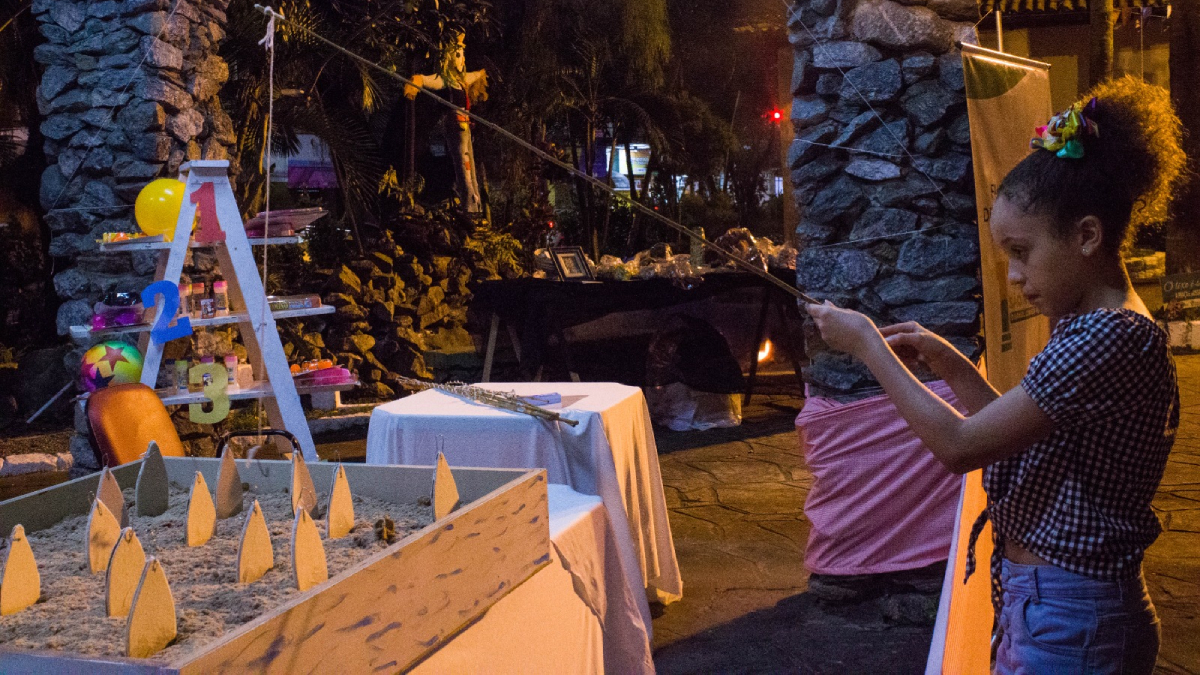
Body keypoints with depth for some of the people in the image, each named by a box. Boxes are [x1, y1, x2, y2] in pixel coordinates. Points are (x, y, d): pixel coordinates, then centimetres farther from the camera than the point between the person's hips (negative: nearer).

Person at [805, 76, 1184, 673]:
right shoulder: (1090, 331, 9)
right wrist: (951, 366, 6)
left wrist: (868, 346, -14)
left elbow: (959, 446, -23)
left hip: (1067, 623, -9)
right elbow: (1016, 437, 16)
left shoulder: (1109, 339, -23)